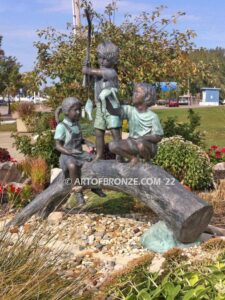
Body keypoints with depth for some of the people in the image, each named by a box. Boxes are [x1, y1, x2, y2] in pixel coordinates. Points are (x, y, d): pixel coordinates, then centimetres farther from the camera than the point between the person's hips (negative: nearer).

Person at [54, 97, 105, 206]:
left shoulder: (77, 124, 9)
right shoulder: (61, 126, -13)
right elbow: (58, 146, -14)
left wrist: (88, 143, 3)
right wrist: (70, 152, -30)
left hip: (79, 154, 7)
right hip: (67, 156, -7)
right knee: (73, 166, -38)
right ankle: (78, 192, -24)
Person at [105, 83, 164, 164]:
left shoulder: (152, 116, -10)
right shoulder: (129, 110, -1)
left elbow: (158, 137, -9)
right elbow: (112, 111, -14)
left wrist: (143, 138, -24)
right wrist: (106, 98, -29)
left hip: (149, 145, -4)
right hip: (133, 144, 4)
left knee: (141, 145, -39)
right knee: (112, 145, -19)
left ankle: (148, 161, -7)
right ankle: (134, 157, 0)